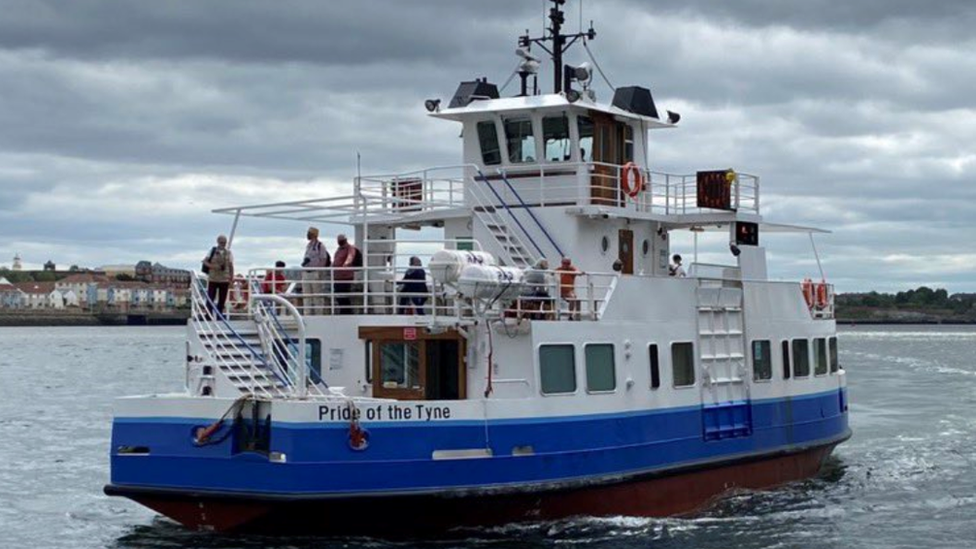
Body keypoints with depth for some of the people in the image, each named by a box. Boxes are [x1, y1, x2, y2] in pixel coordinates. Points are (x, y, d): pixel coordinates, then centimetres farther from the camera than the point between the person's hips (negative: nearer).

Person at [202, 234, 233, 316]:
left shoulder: (228, 253, 5)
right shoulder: (213, 251, 1)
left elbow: (231, 266, 8)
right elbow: (205, 262, -2)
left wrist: (231, 279, 3)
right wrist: (213, 267, -19)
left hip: (224, 280, 2)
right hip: (213, 279, -1)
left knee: (222, 300, 5)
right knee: (210, 299, -4)